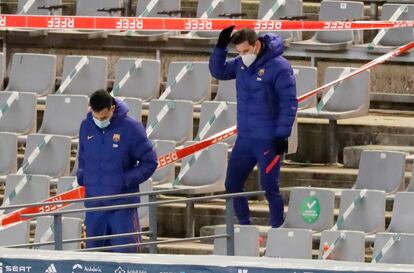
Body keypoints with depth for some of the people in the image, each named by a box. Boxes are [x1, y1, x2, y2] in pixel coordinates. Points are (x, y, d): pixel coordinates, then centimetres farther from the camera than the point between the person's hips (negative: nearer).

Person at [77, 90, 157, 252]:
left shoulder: (130, 128, -8)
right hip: (94, 206, 4)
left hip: (122, 205, -4)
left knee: (124, 252, -3)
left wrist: (126, 180, -12)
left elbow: (149, 162, -3)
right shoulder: (86, 127, 5)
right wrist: (82, 177, 2)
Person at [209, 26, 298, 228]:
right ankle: (244, 226, 24)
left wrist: (282, 135, -17)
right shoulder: (241, 63, 3)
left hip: (269, 140, -7)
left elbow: (289, 104, -15)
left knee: (269, 187, -3)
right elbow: (218, 71, 14)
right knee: (232, 184, 10)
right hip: (244, 138, 7)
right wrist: (221, 47, -2)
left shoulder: (279, 67, -16)